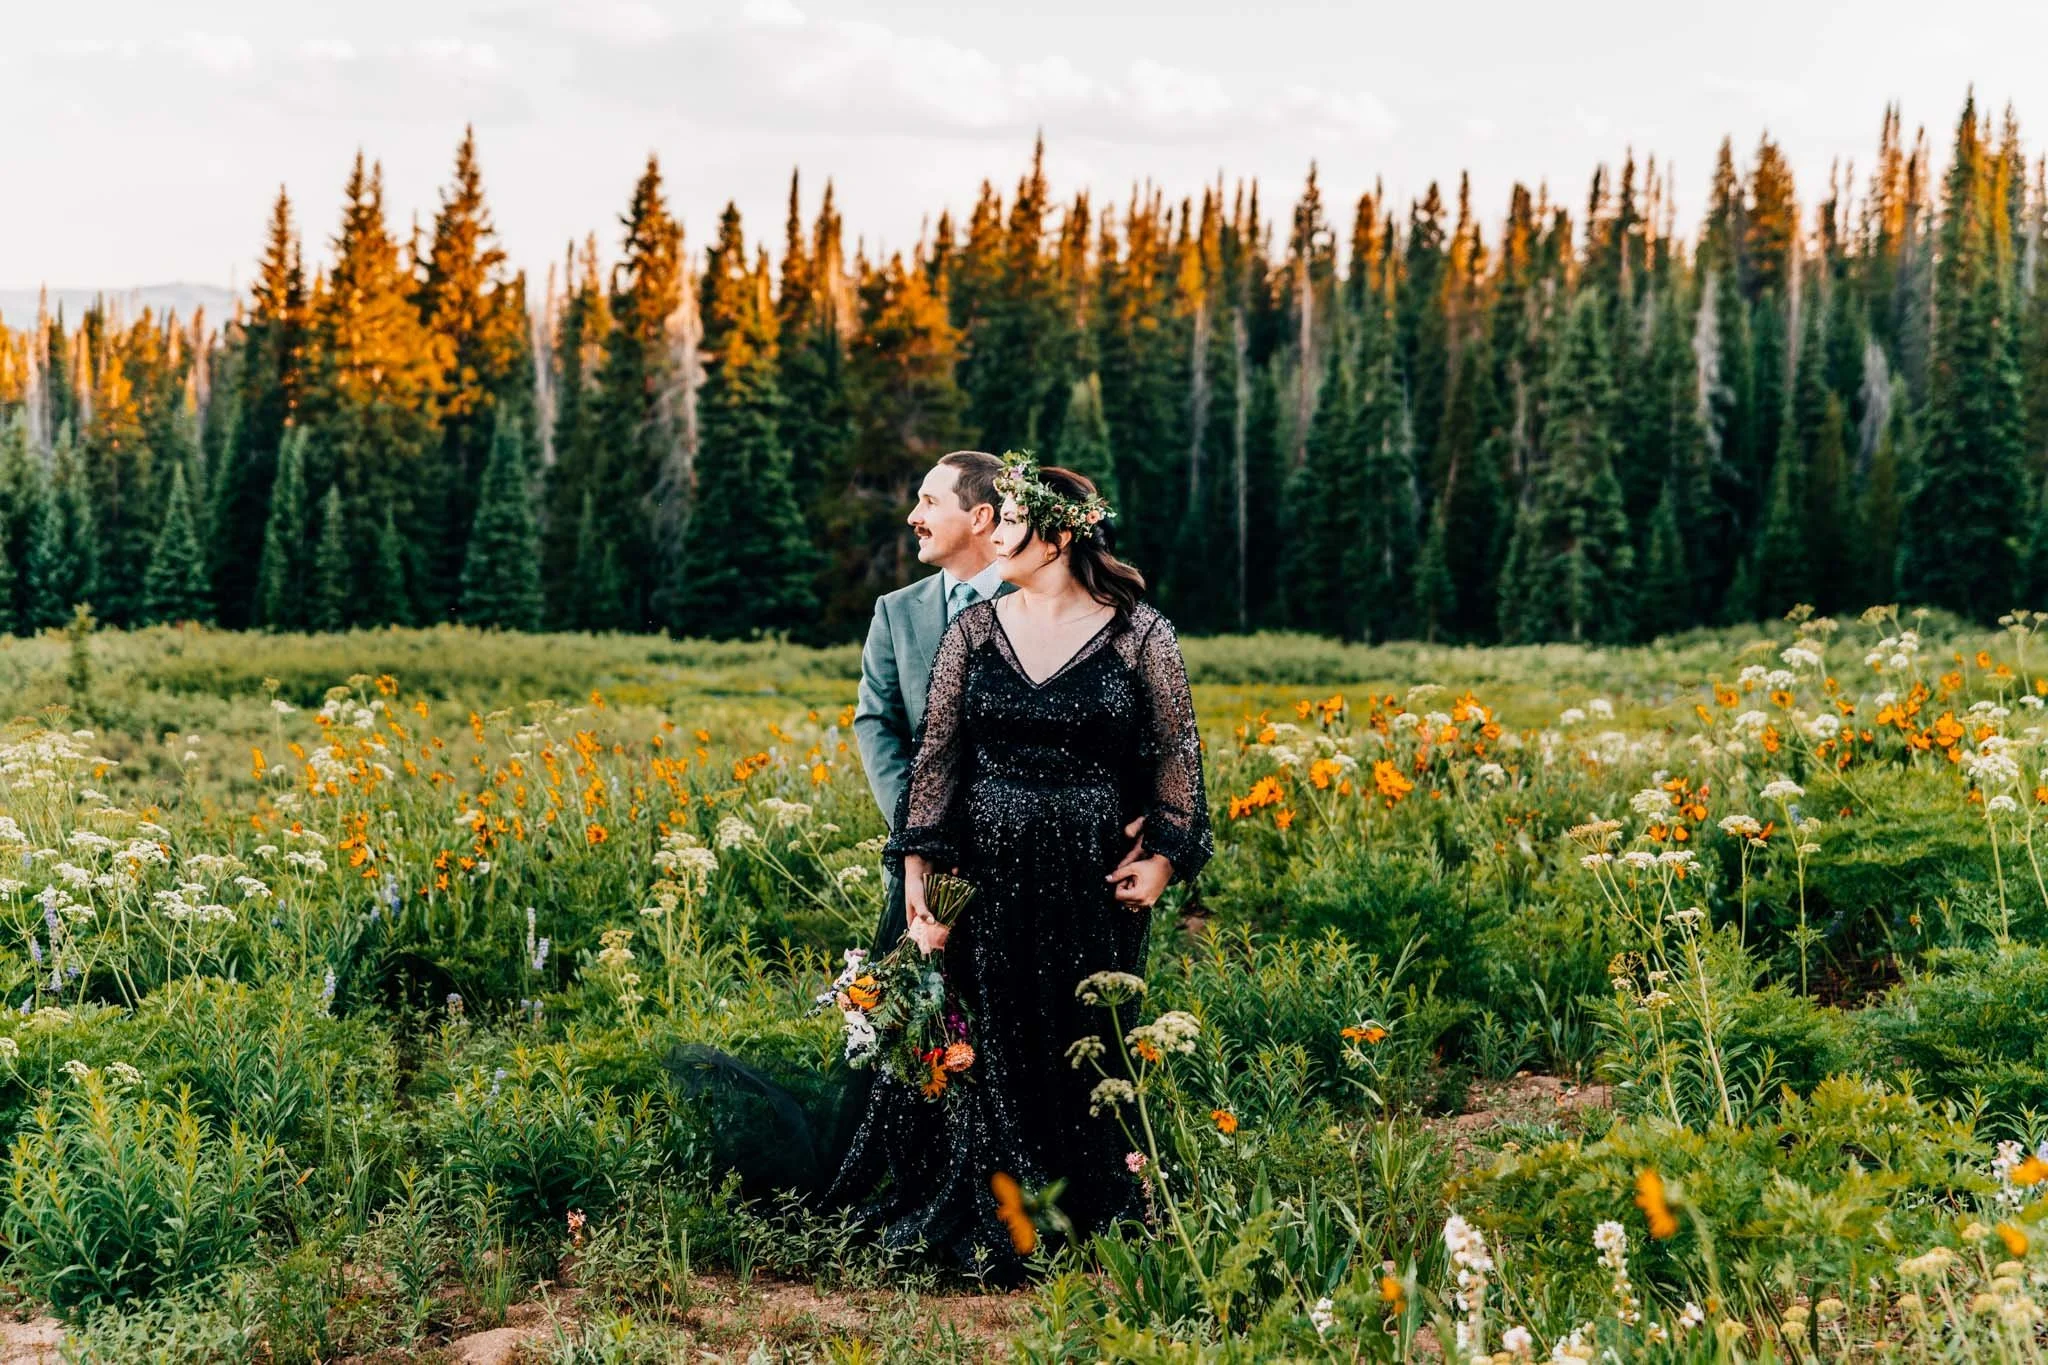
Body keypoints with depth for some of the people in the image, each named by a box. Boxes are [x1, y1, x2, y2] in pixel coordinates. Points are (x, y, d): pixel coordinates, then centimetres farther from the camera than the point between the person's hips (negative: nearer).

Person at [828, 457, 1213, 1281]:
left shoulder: (1138, 634, -2)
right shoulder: (974, 630, 5)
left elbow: (1177, 753, 2)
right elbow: (936, 751, 3)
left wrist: (1165, 853, -8)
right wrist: (916, 863, -4)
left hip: (1092, 878, -2)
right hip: (985, 871, 2)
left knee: (1084, 1053, 5)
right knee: (984, 1052, 5)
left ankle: (1089, 1221, 20)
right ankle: (987, 1230, 18)